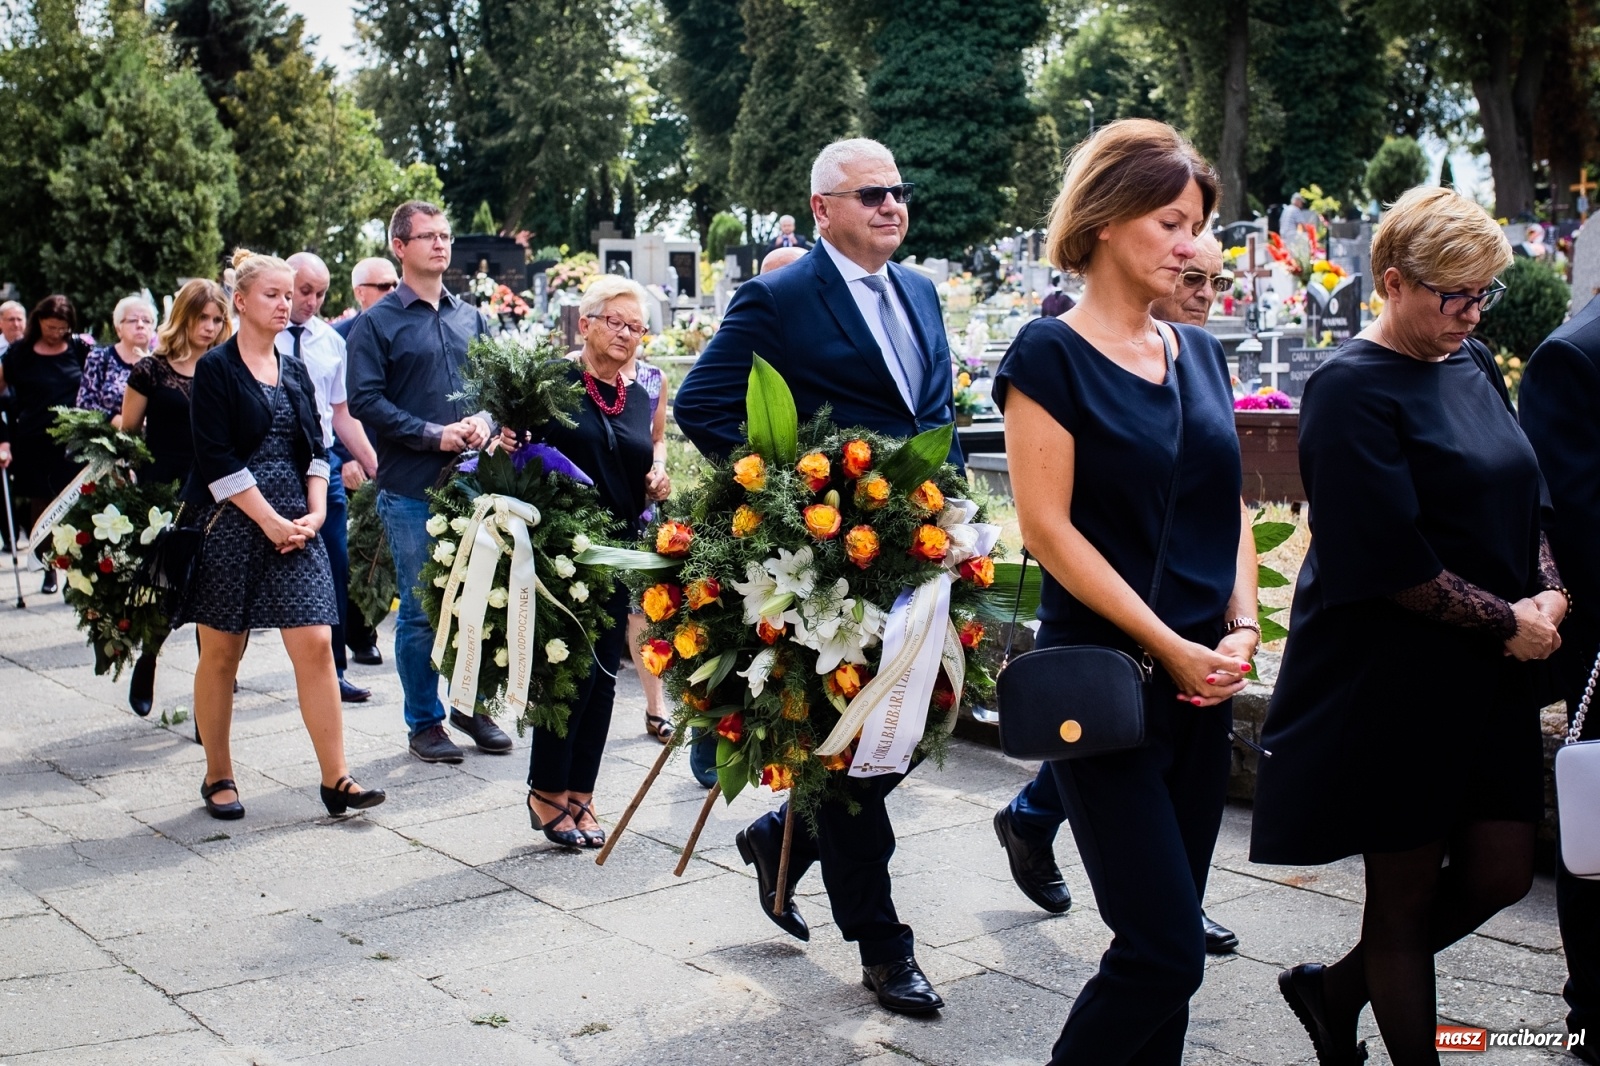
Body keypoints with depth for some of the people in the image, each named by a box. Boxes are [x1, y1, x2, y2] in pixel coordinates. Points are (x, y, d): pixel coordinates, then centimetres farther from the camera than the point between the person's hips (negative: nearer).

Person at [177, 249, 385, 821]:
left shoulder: (295, 371, 14)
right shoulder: (215, 368, -3)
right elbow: (217, 459, -11)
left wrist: (315, 512, -2)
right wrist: (270, 521, -14)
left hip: (295, 525, 4)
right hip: (231, 524, -4)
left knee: (315, 645, -5)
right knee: (221, 653, 4)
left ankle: (335, 779, -4)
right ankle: (218, 777, 18)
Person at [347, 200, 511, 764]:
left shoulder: (470, 316, 13)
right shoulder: (377, 322, -2)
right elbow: (364, 400, -9)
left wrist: (484, 420, -5)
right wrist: (433, 435, -15)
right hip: (411, 489, -4)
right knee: (420, 609, 2)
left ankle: (472, 705, 24)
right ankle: (424, 721, 13)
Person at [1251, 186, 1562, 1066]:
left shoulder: (1475, 366, 10)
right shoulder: (1352, 390, -15)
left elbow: (1523, 499, 17)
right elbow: (1389, 562, -20)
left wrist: (1548, 592, -1)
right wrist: (1506, 622, -12)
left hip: (1484, 678, 8)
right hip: (1390, 680, -8)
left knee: (1499, 874, 10)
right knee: (1407, 894, 4)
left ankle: (1335, 988, 30)